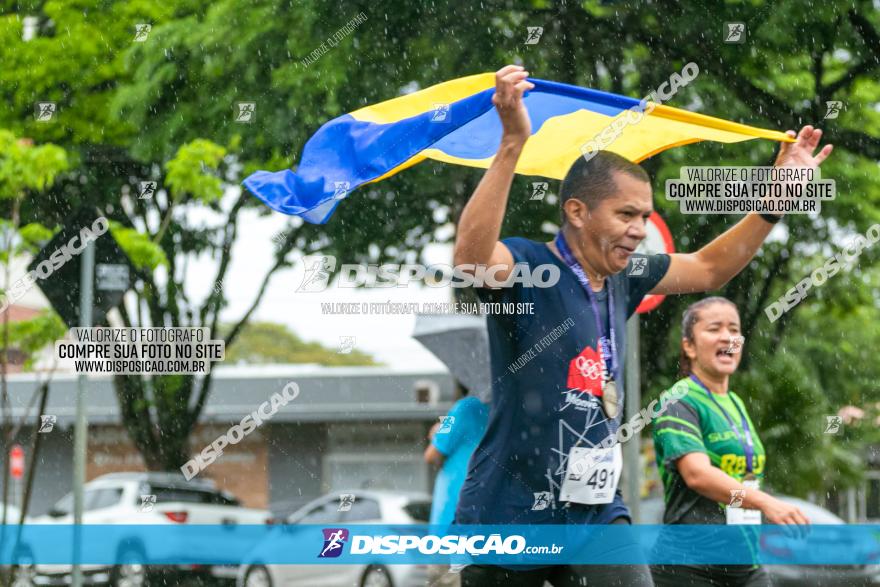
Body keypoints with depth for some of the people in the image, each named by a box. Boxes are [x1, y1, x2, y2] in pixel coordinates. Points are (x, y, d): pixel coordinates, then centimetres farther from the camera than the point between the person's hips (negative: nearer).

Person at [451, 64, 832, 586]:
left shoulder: (625, 280, 8)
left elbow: (710, 268, 24)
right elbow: (472, 257, -36)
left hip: (598, 511, 6)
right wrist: (513, 143, -43)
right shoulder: (524, 267, -12)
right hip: (510, 515, -5)